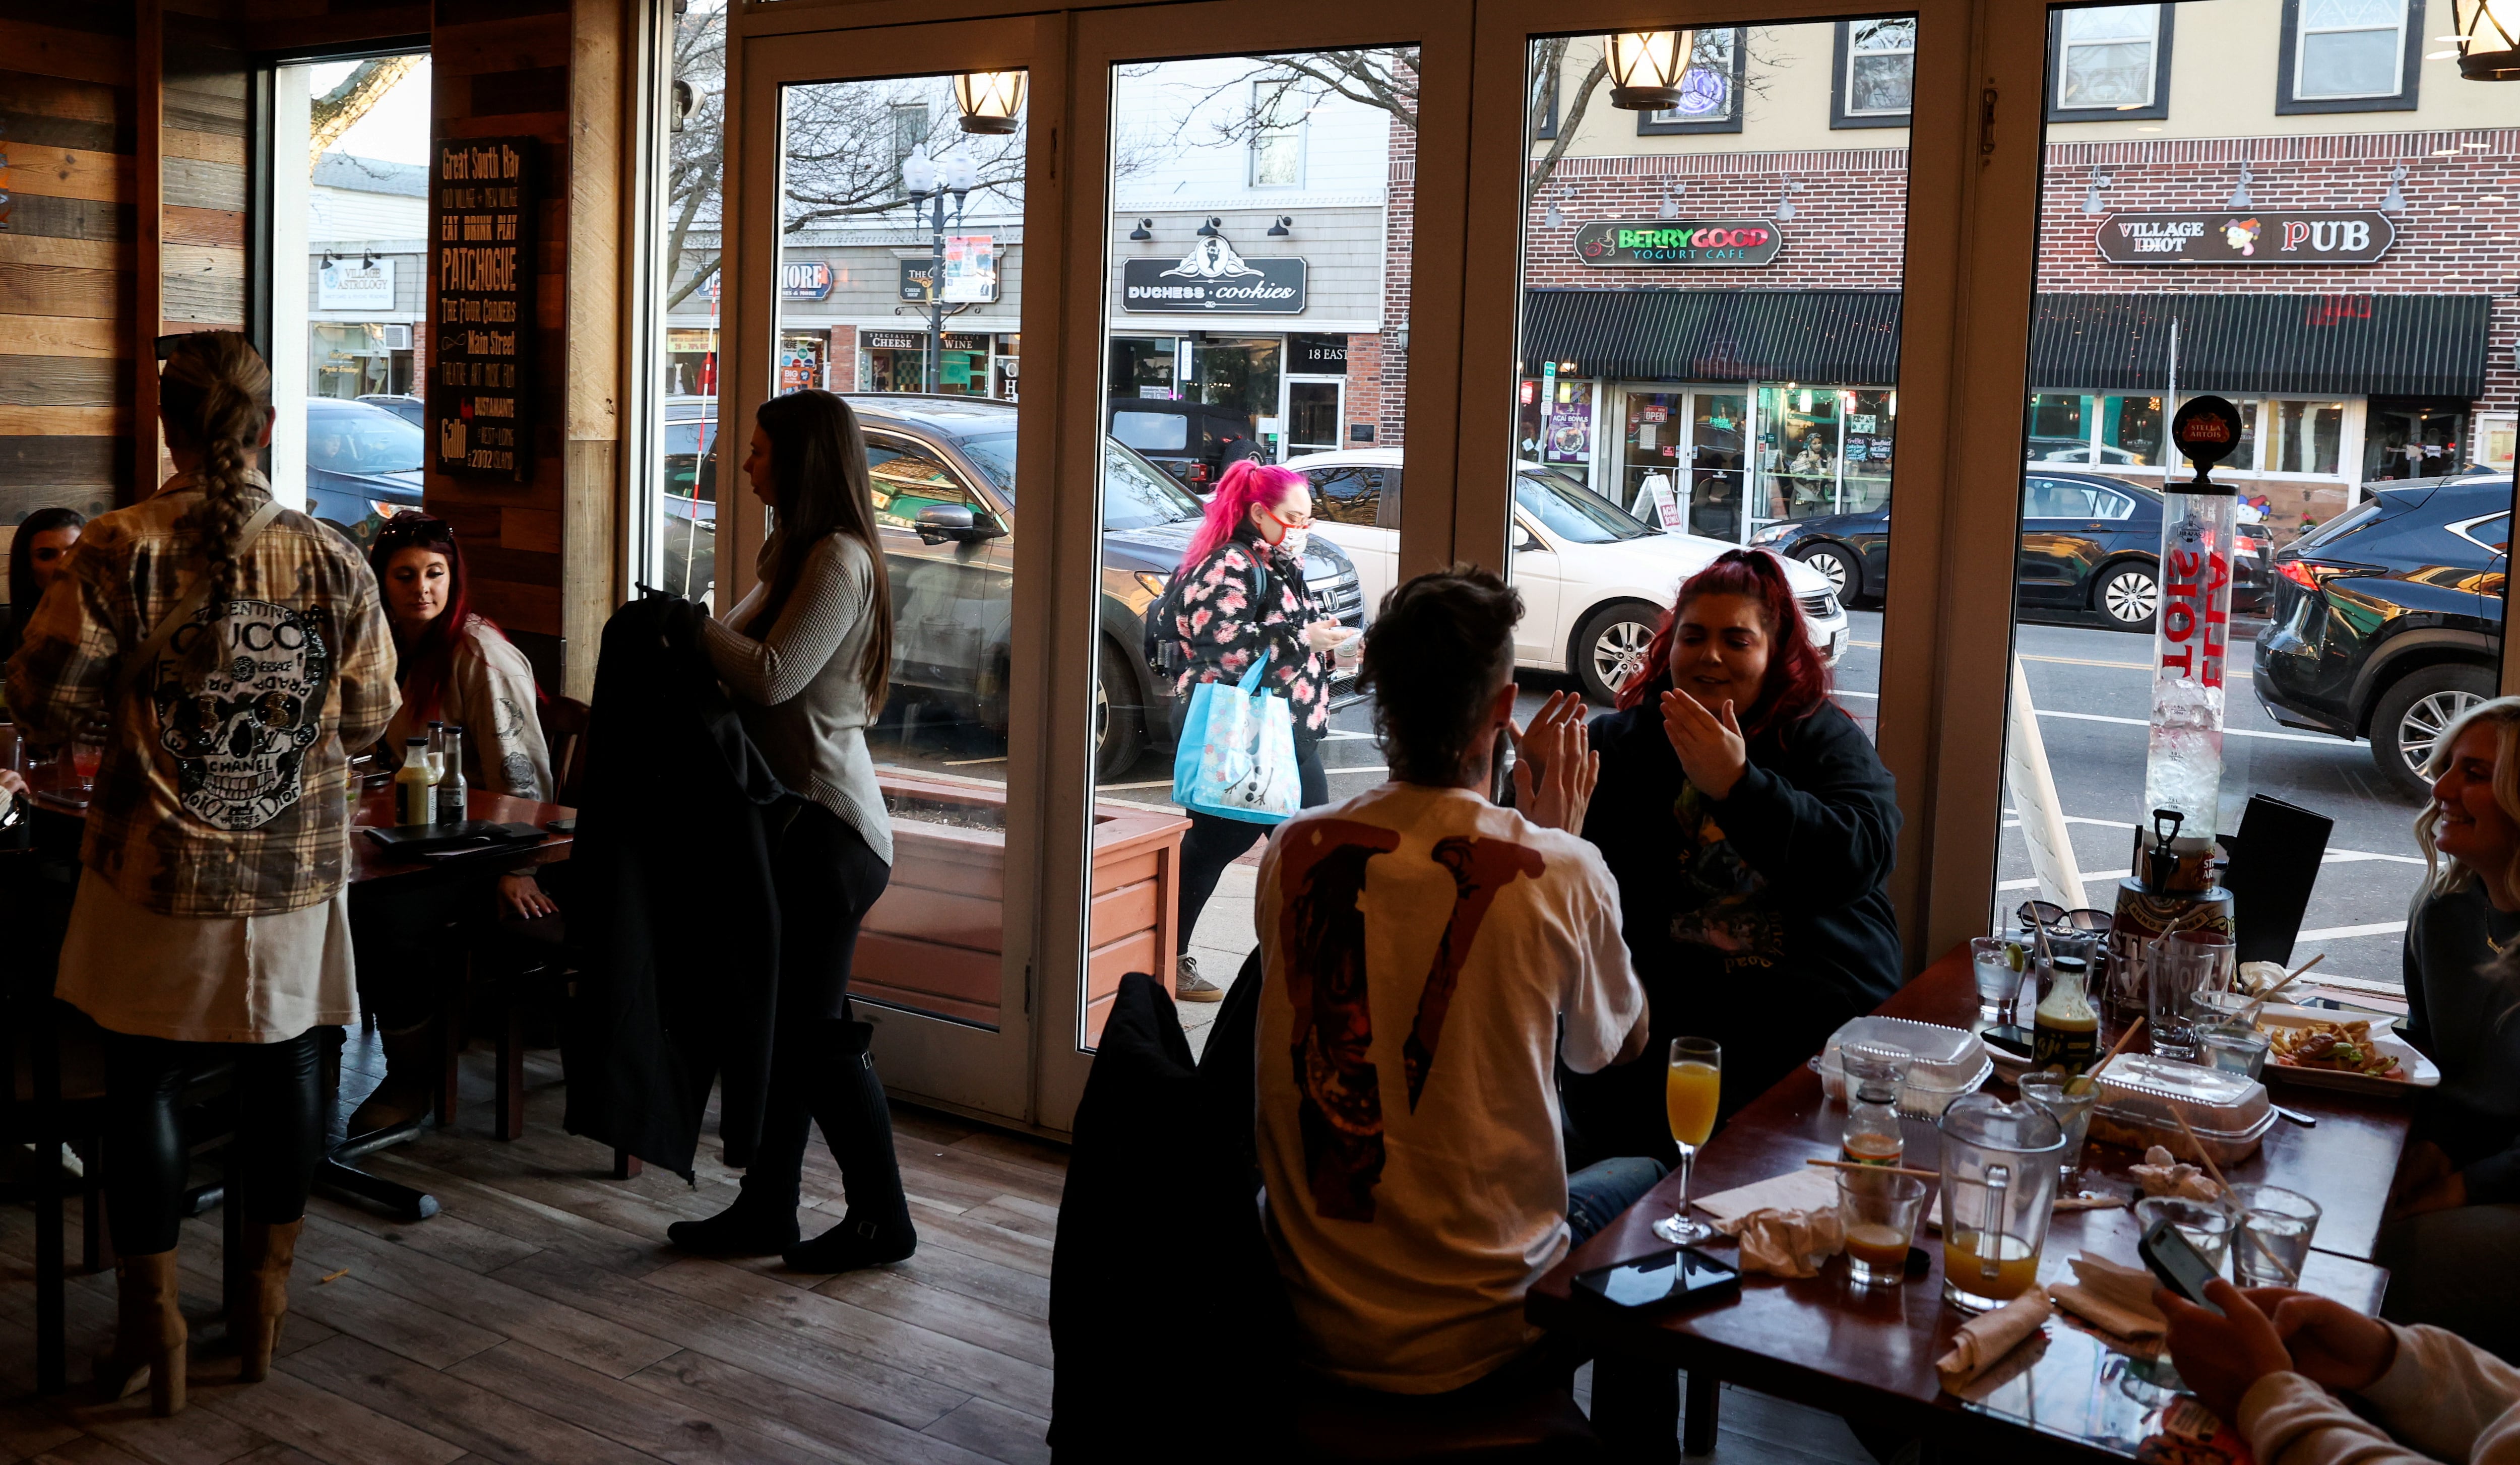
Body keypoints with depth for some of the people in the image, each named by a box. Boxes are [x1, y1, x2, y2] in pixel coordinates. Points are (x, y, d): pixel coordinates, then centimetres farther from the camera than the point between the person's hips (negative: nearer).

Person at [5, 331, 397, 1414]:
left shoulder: (121, 551, -11)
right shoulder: (331, 561, -4)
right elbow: (369, 718, 2)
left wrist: (128, 697, 11)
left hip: (158, 873, -2)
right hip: (296, 870, 2)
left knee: (143, 1081, 10)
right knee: (284, 1064, 15)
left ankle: (152, 1322, 16)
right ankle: (266, 1295, 26)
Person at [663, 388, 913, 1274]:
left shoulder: (840, 559, -16)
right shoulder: (798, 552, 17)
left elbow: (771, 675, -23)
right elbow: (747, 641, 14)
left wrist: (691, 625, -10)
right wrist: (693, 630, -3)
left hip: (826, 824, -10)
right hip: (797, 813, 10)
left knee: (812, 1025, -2)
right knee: (779, 1017, 13)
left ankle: (883, 1219, 11)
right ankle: (767, 1209, 23)